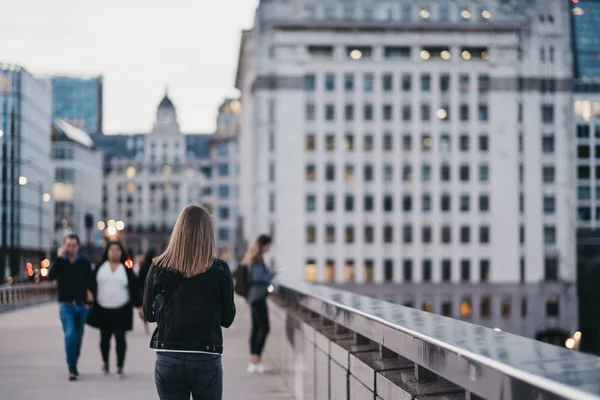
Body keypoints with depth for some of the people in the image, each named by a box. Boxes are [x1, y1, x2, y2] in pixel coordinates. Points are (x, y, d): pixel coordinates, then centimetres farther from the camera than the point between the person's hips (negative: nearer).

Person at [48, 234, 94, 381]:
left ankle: (73, 366, 27)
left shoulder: (84, 262, 2)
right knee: (70, 334, -17)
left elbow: (90, 281, 6)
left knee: (78, 337, 11)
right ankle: (72, 369, -13)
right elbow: (51, 276, -15)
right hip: (66, 305, -2)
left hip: (81, 305, 2)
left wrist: (90, 293, -7)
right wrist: (59, 257, -18)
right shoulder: (60, 261, 1)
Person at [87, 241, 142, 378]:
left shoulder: (126, 270, 3)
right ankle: (105, 362, 33)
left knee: (120, 338, -5)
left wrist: (139, 305, -2)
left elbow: (135, 288, 2)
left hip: (121, 310, -2)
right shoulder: (100, 267, 5)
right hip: (103, 309, 2)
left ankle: (120, 367, 0)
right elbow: (92, 284, 4)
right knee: (105, 337, 13)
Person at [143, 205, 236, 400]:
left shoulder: (159, 268, -3)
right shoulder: (219, 270, -6)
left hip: (168, 360, 1)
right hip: (207, 361, -1)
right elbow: (227, 318, 0)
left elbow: (149, 314, 6)